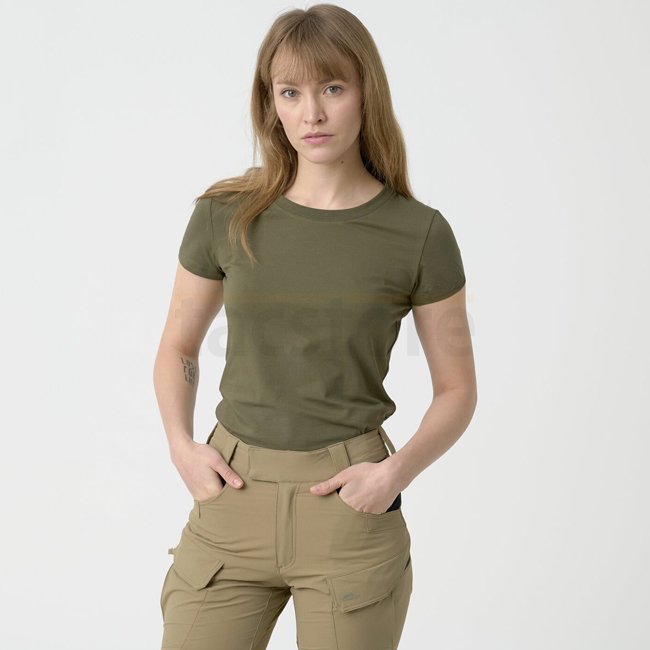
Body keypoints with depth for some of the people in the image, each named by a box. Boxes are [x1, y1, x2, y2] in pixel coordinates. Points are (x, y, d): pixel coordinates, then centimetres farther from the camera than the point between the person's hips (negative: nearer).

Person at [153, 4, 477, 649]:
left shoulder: (419, 234, -4)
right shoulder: (224, 215, 0)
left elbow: (456, 389, 3)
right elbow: (178, 348, 13)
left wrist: (400, 468, -12)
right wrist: (181, 446, -3)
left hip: (347, 505, -1)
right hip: (231, 497, 2)